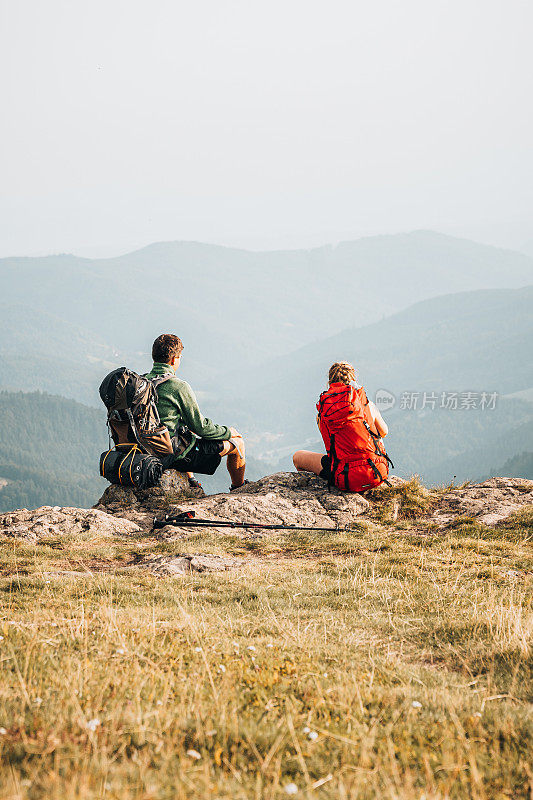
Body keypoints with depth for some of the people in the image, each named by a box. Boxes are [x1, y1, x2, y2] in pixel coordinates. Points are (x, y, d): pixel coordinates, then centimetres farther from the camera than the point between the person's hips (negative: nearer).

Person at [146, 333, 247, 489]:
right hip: (177, 457, -8)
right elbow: (200, 427, -14)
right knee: (237, 441, 9)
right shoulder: (179, 387, -21)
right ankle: (239, 489, 33)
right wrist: (227, 431, 4)